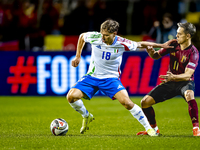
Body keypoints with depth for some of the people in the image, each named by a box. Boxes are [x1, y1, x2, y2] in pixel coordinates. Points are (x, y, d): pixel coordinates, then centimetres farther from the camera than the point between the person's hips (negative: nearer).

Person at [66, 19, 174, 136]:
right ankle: (87, 116, 13)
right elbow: (82, 36, 9)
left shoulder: (122, 43, -15)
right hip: (92, 77, 2)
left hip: (111, 78, -2)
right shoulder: (95, 37, -14)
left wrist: (161, 45, 1)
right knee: (71, 96, -18)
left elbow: (140, 44, 2)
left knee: (126, 102, -24)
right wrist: (78, 56, 8)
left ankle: (149, 128, -8)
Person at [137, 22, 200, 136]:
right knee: (145, 102, -2)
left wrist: (173, 77, -46)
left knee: (189, 95, -42)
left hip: (185, 83, -6)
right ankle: (154, 129, 21)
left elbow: (188, 75, -28)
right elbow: (156, 56, 9)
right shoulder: (173, 45, -3)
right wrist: (151, 52, -16)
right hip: (170, 83, 6)